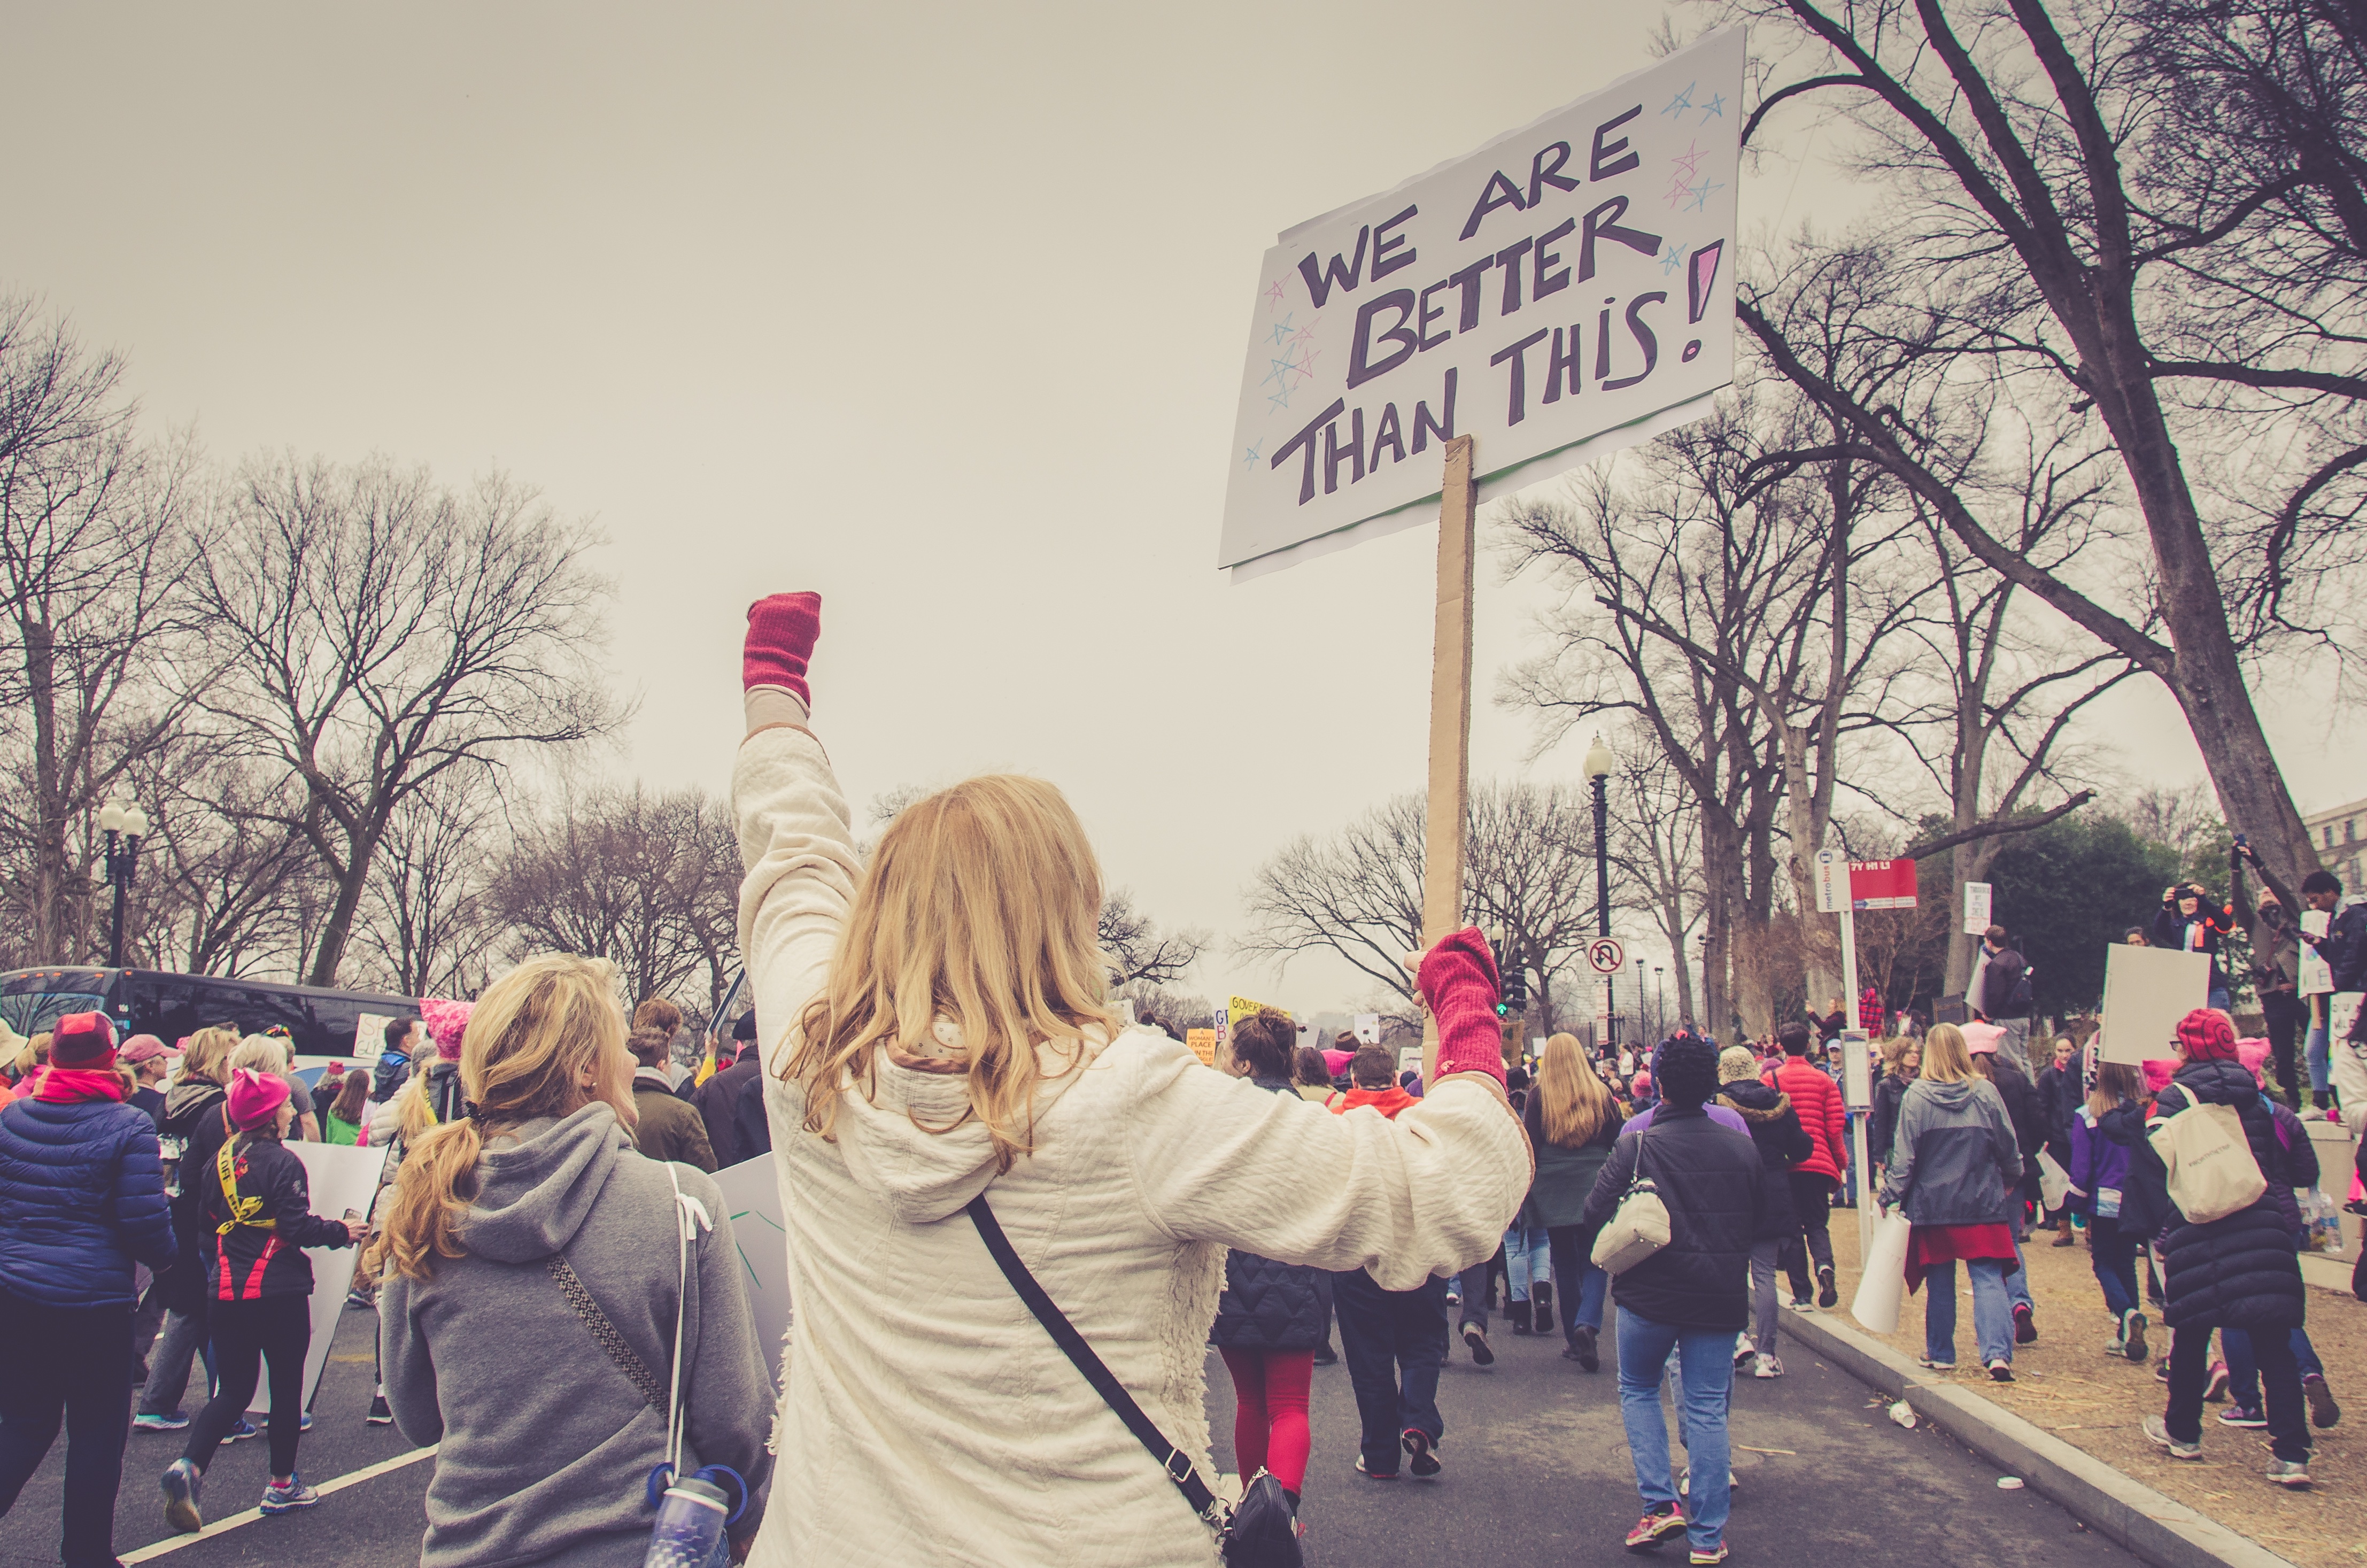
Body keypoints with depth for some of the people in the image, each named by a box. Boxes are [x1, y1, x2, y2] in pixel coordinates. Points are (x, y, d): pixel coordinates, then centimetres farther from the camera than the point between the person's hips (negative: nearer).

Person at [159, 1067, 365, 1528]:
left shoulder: (220, 1160, 7)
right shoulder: (281, 1163, -13)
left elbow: (205, 1225, 14)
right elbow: (297, 1226, -17)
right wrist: (342, 1231, -3)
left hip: (225, 1292, 6)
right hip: (279, 1292, -6)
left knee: (234, 1389, 12)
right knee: (287, 1386, 9)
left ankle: (189, 1466, -11)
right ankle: (282, 1485, 18)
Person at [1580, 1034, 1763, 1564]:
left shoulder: (1636, 1147, -12)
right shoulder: (1743, 1148, 0)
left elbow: (1594, 1214, -11)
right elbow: (1762, 1219, 11)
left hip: (1650, 1294, -3)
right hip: (1720, 1299, 3)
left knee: (1638, 1391, 18)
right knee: (1707, 1408, 8)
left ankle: (1659, 1503, 6)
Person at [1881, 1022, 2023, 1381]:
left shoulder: (1916, 1096, -8)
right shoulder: (1986, 1092, -4)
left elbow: (1904, 1156, -7)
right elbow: (2009, 1147, 6)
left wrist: (1890, 1196, 2)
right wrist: (2011, 1181, 24)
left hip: (1933, 1206, 0)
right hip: (1983, 1204, 0)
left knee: (1940, 1283, 11)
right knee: (1988, 1280, 0)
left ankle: (1940, 1354, 20)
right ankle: (1998, 1353, -14)